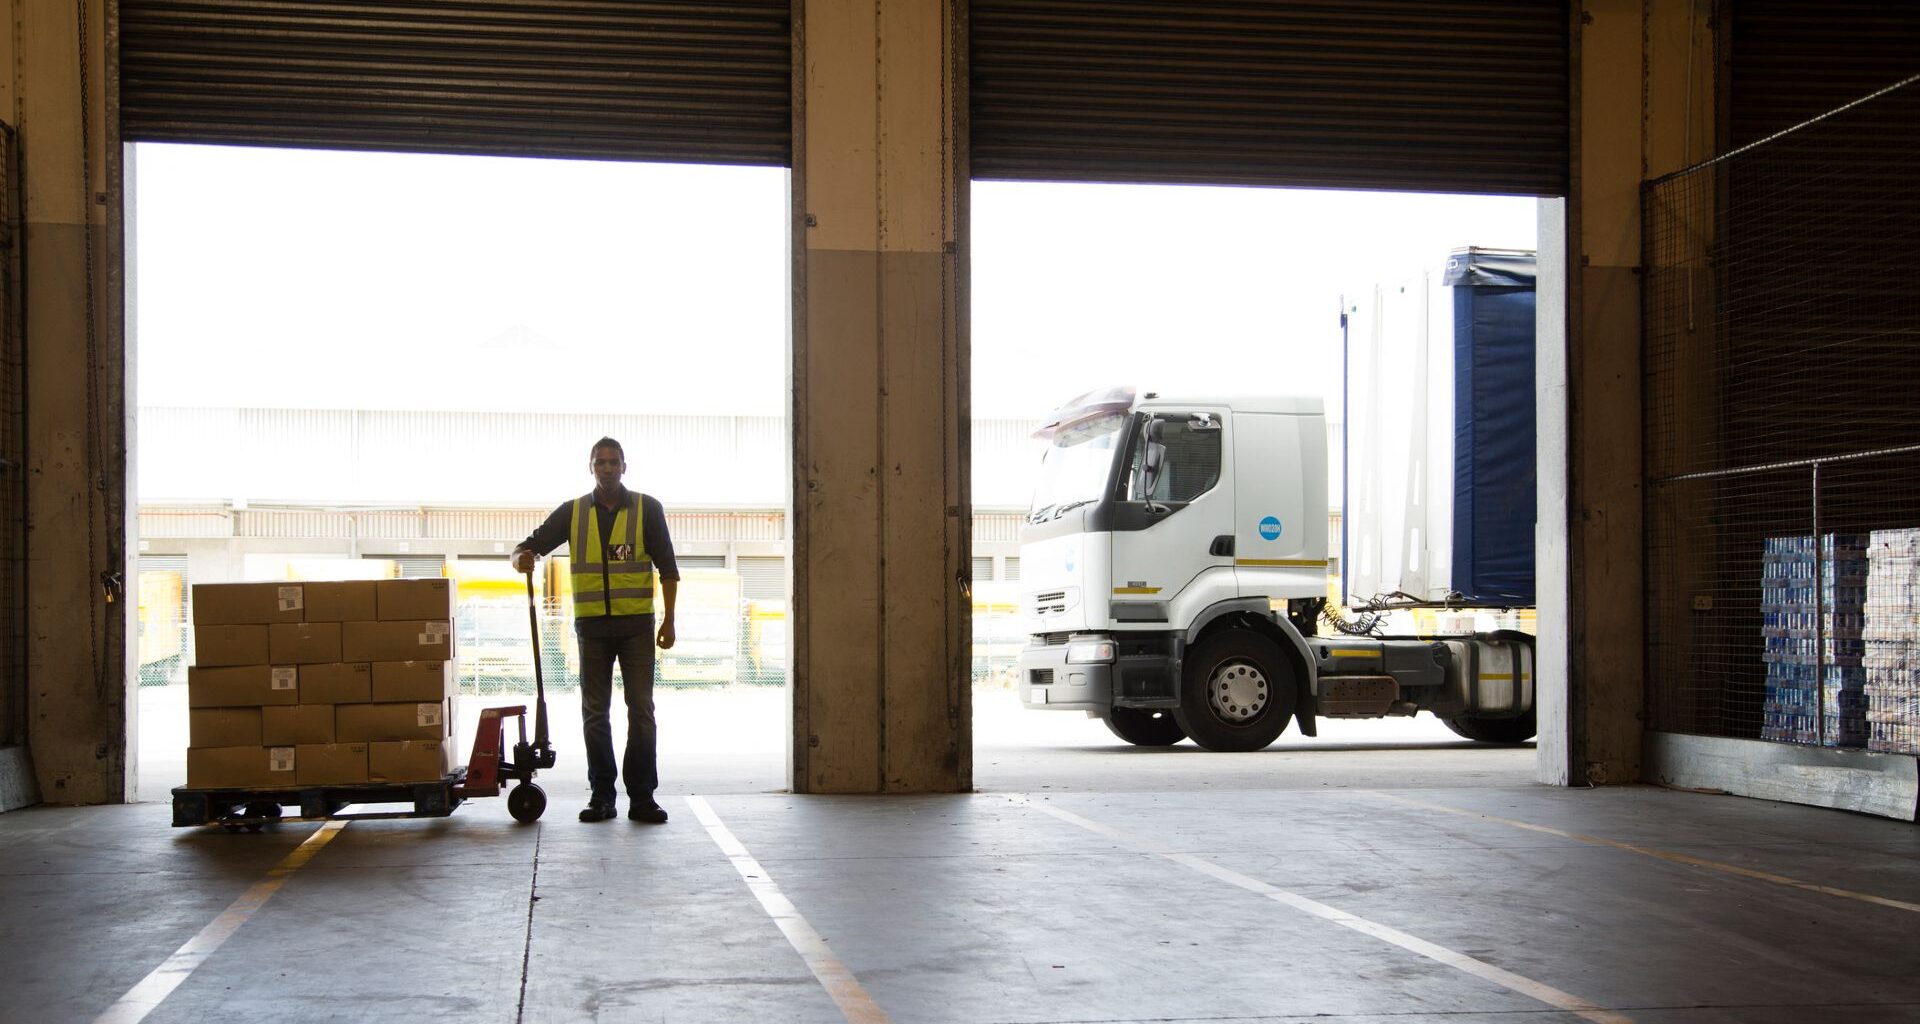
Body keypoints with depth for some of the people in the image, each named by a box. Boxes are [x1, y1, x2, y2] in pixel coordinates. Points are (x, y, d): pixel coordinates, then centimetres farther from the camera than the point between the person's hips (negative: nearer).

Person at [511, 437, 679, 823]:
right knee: (594, 713, 5)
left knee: (641, 711, -3)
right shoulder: (573, 512, 7)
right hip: (592, 624, 2)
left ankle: (642, 796, 1)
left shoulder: (647, 508, 3)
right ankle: (601, 795, 12)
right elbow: (532, 544, 6)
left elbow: (667, 567, 3)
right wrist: (522, 557, -20)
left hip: (636, 623, -2)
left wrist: (668, 620, -2)